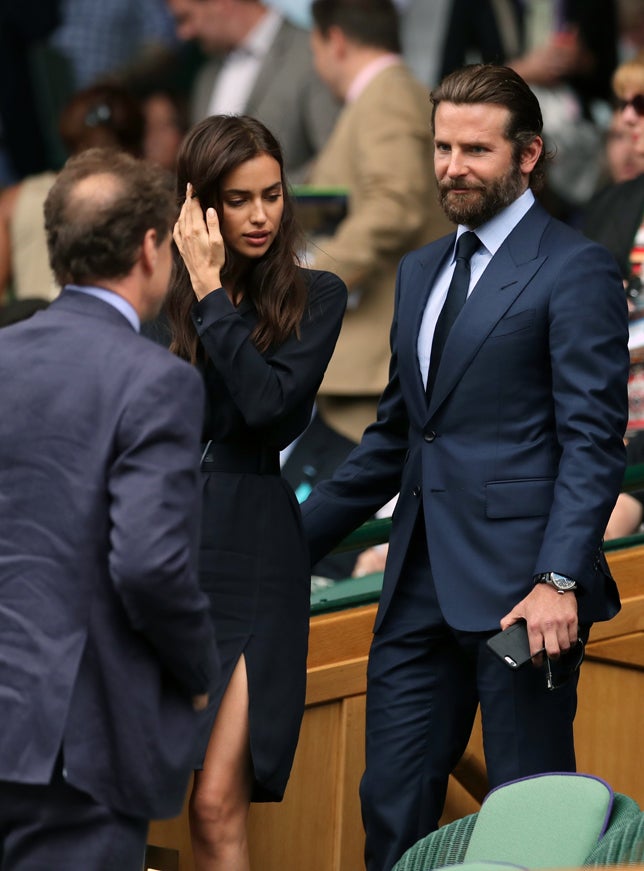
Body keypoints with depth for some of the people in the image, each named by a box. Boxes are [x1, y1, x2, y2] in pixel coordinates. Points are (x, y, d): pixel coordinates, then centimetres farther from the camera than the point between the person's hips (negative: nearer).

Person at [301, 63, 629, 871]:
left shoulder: (575, 271, -5)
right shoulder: (420, 271, 19)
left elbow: (593, 440, -11)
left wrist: (560, 580, -21)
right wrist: (291, 540, 21)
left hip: (516, 586, -7)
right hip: (420, 590, 7)